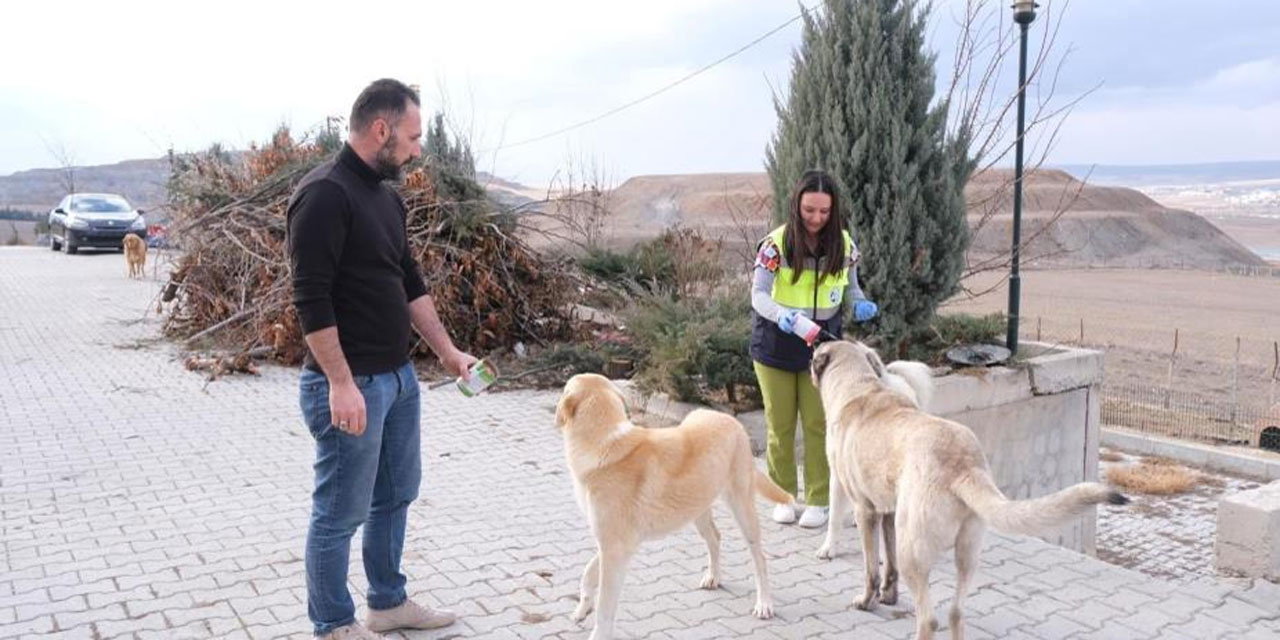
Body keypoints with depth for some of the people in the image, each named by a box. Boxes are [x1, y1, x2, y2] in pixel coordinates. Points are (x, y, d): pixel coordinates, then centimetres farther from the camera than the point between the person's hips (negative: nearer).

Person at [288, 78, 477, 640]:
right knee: (341, 511, 4)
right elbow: (311, 298, -21)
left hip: (399, 376, 10)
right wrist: (341, 384, -23)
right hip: (350, 384, -9)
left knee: (396, 495, 19)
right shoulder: (324, 194, -17)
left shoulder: (386, 196, 12)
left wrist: (448, 352, 17)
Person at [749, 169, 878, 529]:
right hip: (776, 347, -2)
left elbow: (850, 287, 7)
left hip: (822, 345, 2)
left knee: (818, 425, 5)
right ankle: (783, 496, 26)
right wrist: (793, 321, -41)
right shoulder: (776, 244, -18)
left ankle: (818, 500, 18)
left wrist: (861, 305, -15)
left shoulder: (843, 244, -7)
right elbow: (758, 296, -25)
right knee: (780, 426, 10)